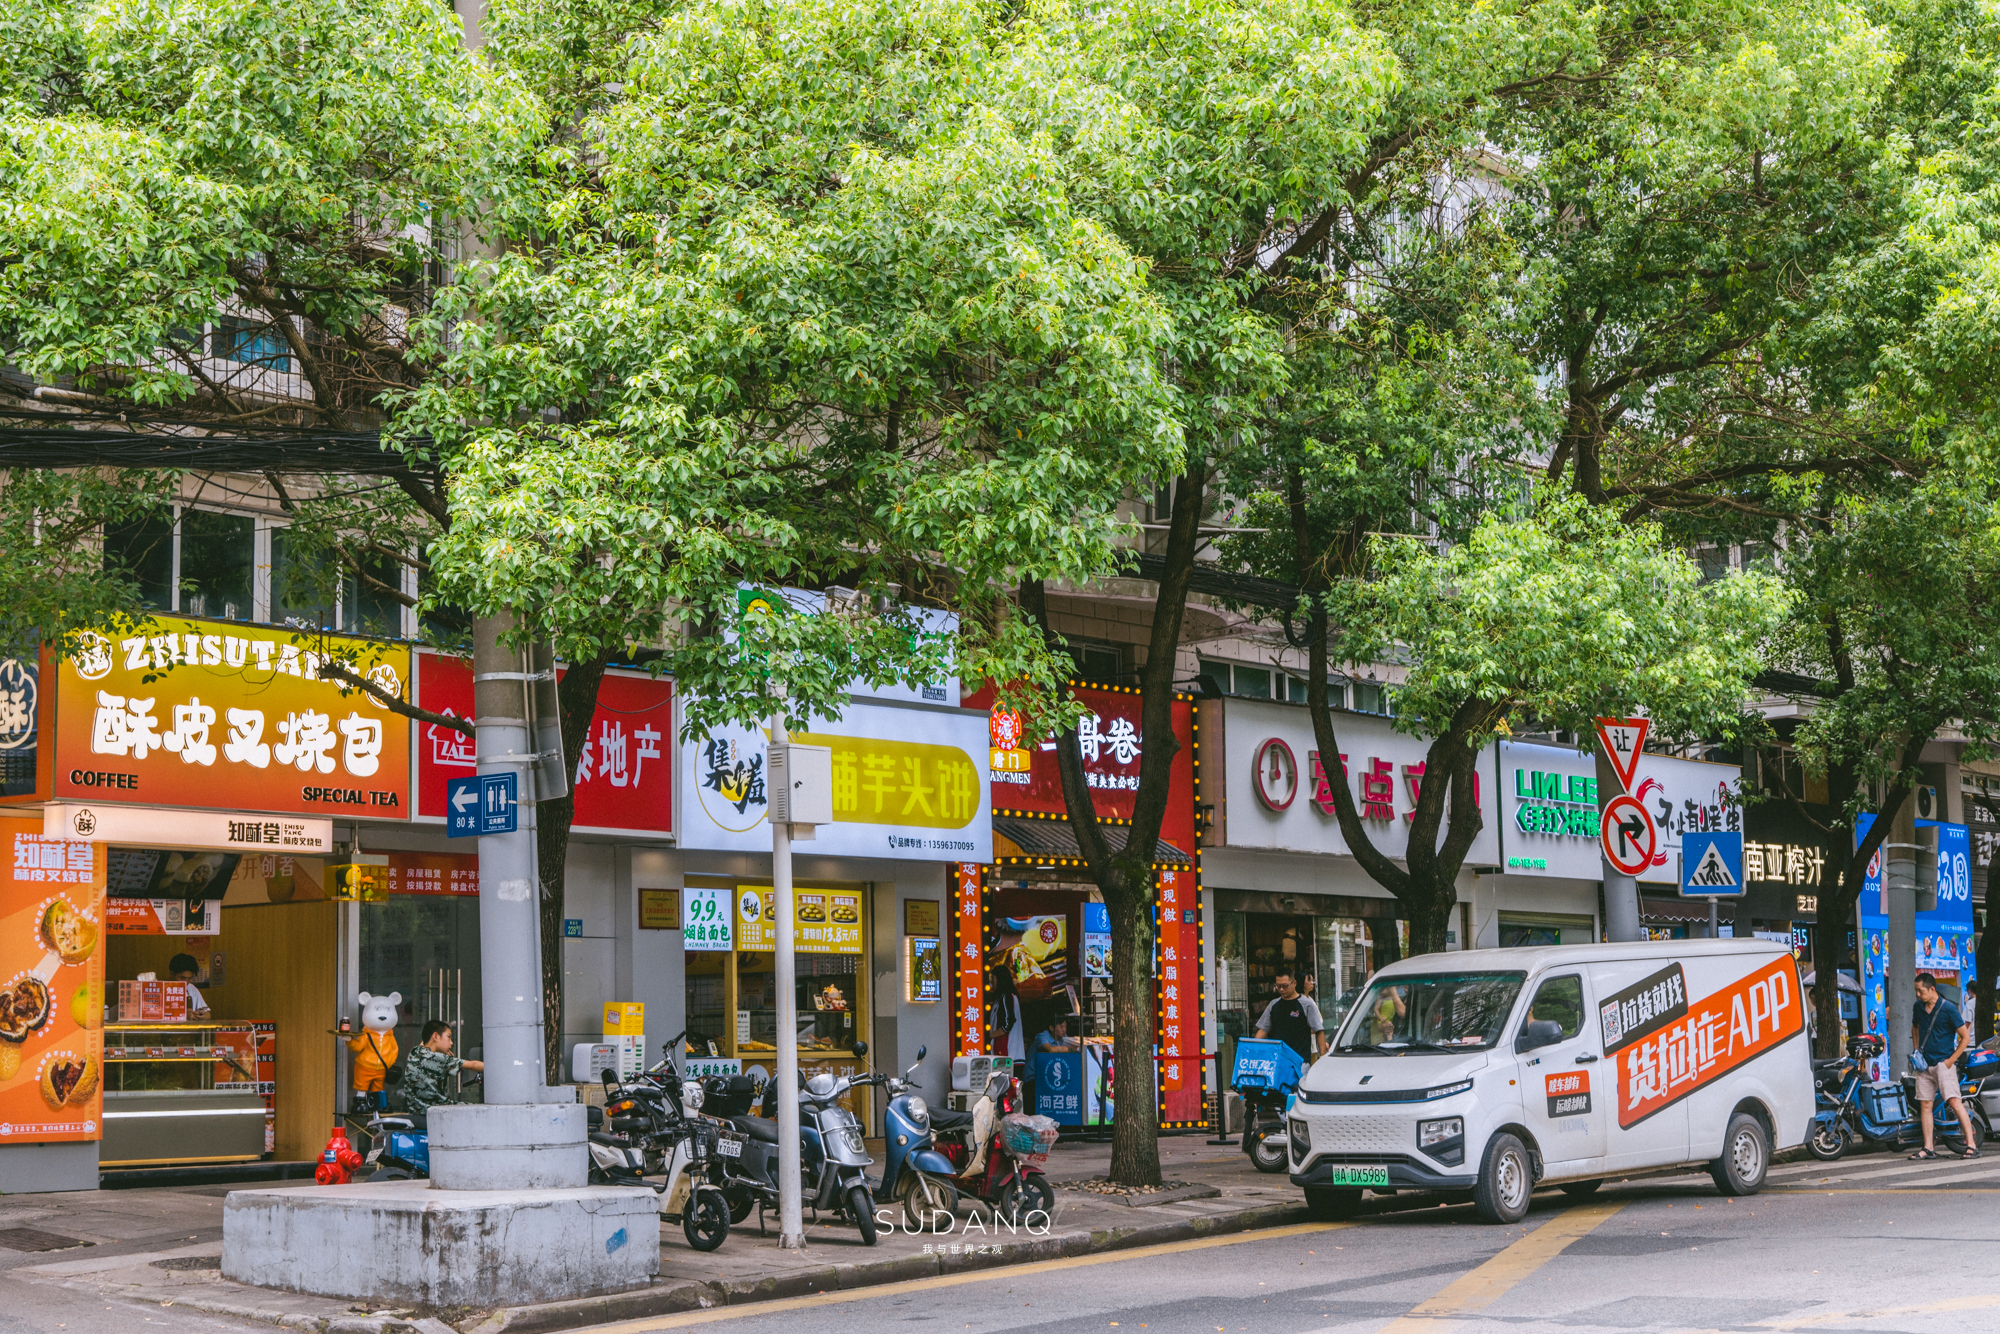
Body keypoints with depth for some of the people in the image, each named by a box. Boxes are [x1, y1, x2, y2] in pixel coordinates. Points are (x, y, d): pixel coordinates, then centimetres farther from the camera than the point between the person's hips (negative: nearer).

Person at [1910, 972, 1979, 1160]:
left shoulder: (1948, 1009, -10)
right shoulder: (1919, 1007, 8)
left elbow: (1966, 1037, -8)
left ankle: (1972, 1145, -16)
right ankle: (1928, 1148, 9)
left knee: (1955, 1102, -16)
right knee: (1925, 1105, 4)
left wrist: (1951, 1060, -10)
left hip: (1943, 1063, -6)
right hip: (1924, 1065, 6)